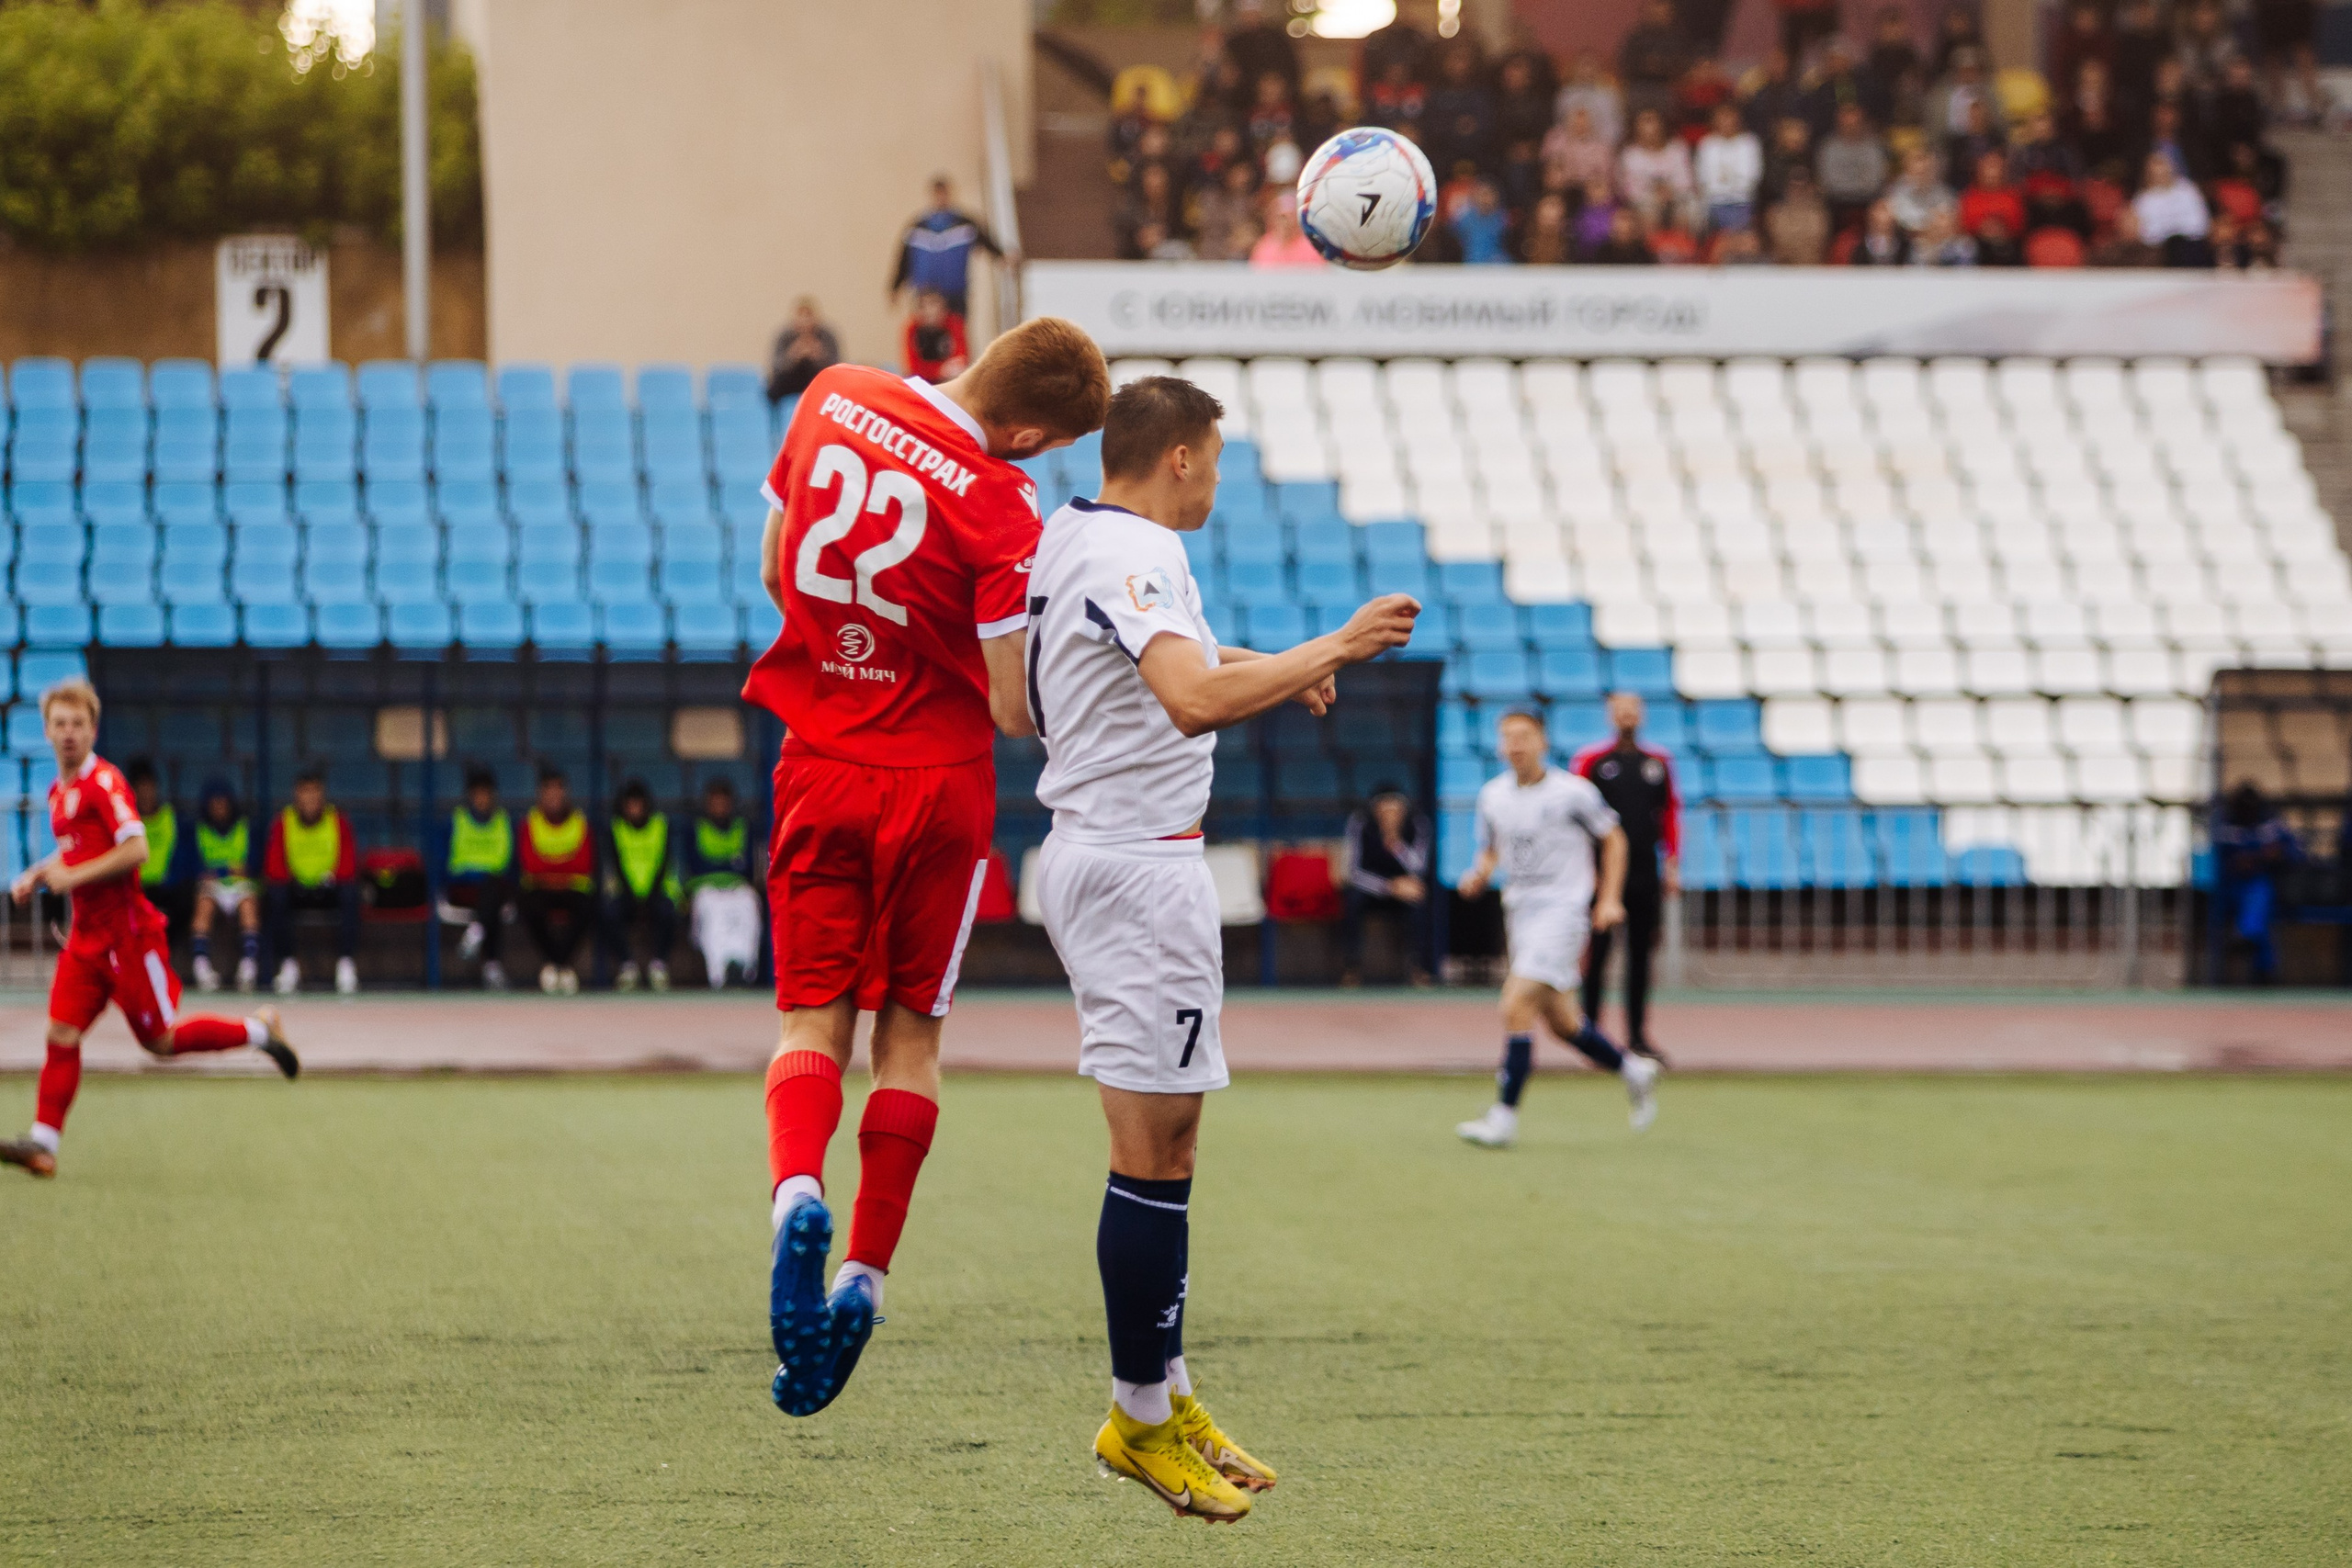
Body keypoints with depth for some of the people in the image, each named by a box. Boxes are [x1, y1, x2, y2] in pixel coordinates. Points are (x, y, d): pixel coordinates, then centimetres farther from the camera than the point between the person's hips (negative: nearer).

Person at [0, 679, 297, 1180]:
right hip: (86, 934, 7)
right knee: (62, 1034, -4)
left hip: (127, 931, -7)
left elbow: (136, 849, -23)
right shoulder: (59, 791, 13)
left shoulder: (104, 783, -14)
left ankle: (258, 1030, 18)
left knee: (161, 1040, 0)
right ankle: (43, 1142, -5)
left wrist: (74, 876, -21)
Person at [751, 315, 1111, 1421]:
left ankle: (796, 1190, -23)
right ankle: (862, 1279, 5)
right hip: (939, 781, -3)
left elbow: (773, 568, 10)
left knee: (811, 1017, 6)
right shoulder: (999, 513, -19)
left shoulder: (832, 399, -3)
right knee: (910, 1031, 10)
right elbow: (1017, 712, -15)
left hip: (820, 768, 3)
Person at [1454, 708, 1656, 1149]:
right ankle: (1633, 1070, 35)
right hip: (1520, 912, 7)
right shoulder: (1492, 795, 6)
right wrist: (1478, 876, -3)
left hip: (1562, 911, -7)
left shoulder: (1573, 793, -9)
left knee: (1516, 1009, -18)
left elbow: (1613, 839, 3)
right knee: (1560, 1021, 12)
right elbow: (1490, 849, 19)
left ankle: (1504, 1117, -15)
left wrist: (1609, 899, -3)